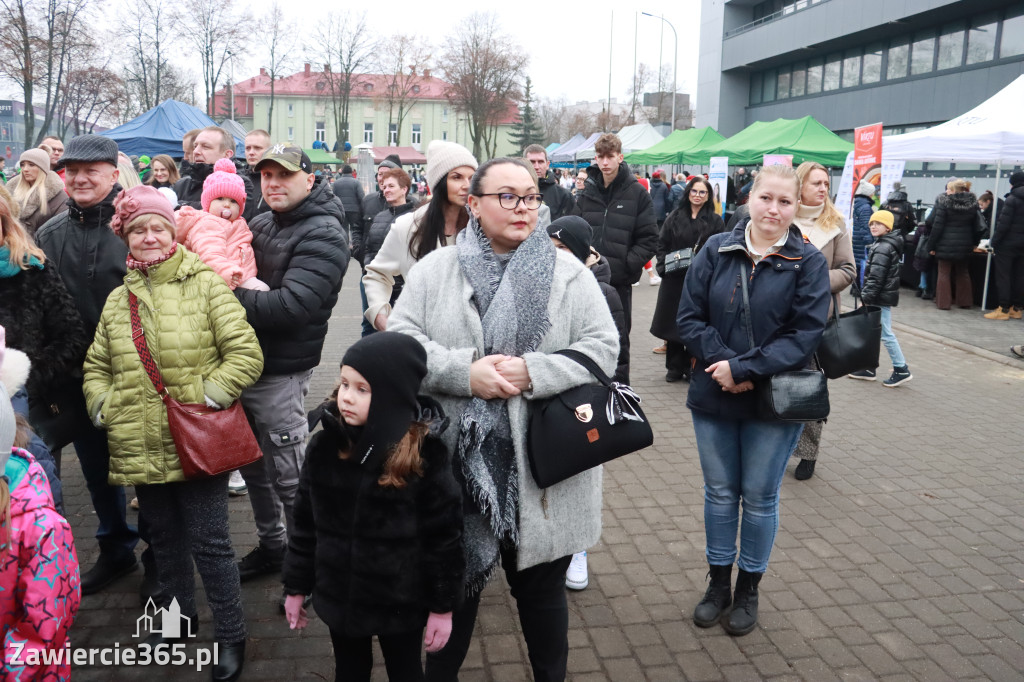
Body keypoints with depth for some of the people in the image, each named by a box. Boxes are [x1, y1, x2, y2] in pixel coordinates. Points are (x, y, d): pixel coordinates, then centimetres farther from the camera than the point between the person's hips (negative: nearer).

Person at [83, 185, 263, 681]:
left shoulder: (205, 284, -5)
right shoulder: (118, 300, 10)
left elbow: (246, 354, -10)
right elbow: (96, 367, 20)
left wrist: (206, 396, -17)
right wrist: (103, 407, 3)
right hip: (140, 450, 5)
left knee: (208, 543, 3)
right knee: (164, 537, 21)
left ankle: (230, 635, 21)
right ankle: (178, 613, 43)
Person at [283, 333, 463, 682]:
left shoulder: (425, 455, -19)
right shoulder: (325, 446, -8)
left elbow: (444, 536, -12)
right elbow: (305, 522, 1)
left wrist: (443, 606, -7)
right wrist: (295, 586, 6)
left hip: (401, 601, -3)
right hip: (339, 595, 3)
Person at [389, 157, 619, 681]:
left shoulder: (569, 273, 1)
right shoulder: (434, 270, 3)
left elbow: (602, 349, -5)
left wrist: (532, 372, -19)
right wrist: (465, 372, -19)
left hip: (541, 466, 0)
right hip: (458, 461, 1)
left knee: (541, 589, 17)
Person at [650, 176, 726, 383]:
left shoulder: (715, 221, 4)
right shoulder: (675, 217, 10)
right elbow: (662, 244, 10)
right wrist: (664, 265, -5)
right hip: (675, 279, 2)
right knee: (673, 322, 5)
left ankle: (693, 367, 12)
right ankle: (675, 367, 16)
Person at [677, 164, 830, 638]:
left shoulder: (808, 262, -5)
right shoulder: (716, 251, -1)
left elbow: (805, 334, -12)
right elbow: (689, 317, -3)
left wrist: (743, 368, -19)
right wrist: (723, 366, -16)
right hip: (714, 396, 2)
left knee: (760, 496, 11)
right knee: (719, 493, 14)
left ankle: (748, 589, 31)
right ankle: (718, 584, 32)